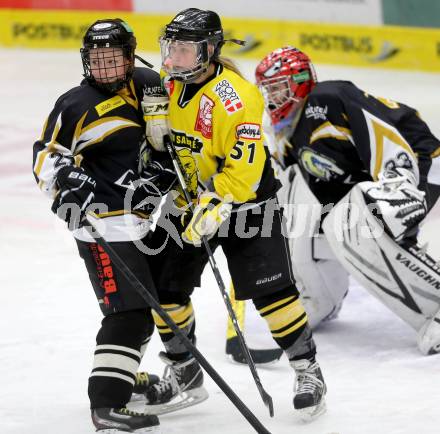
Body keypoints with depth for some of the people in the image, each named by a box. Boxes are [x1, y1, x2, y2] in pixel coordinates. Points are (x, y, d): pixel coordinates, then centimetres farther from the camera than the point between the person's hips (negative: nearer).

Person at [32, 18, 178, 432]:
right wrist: (68, 185, -27)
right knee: (128, 309, -18)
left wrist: (162, 167, 5)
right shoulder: (77, 105, -13)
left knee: (148, 302, 22)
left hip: (147, 216, 8)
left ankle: (125, 375, 43)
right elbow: (46, 157, -10)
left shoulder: (150, 85, 4)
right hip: (104, 223, -8)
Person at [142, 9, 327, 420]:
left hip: (244, 200, -7)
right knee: (164, 287, 4)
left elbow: (244, 166, -28)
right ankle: (182, 368, 24)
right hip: (187, 198, 7)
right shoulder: (168, 83, -3)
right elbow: (157, 141, 14)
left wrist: (215, 207, -32)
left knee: (269, 290, -11)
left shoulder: (234, 96, -26)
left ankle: (308, 371, 2)